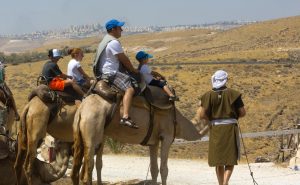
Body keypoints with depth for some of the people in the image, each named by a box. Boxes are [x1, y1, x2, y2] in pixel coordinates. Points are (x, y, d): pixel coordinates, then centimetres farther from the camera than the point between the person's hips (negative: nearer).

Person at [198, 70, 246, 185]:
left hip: (215, 129, 2)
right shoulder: (233, 94, -5)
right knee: (230, 159, 2)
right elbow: (243, 113, -3)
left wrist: (211, 118, 11)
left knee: (218, 159, 13)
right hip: (230, 128, -2)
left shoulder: (209, 95, -2)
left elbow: (202, 114, -9)